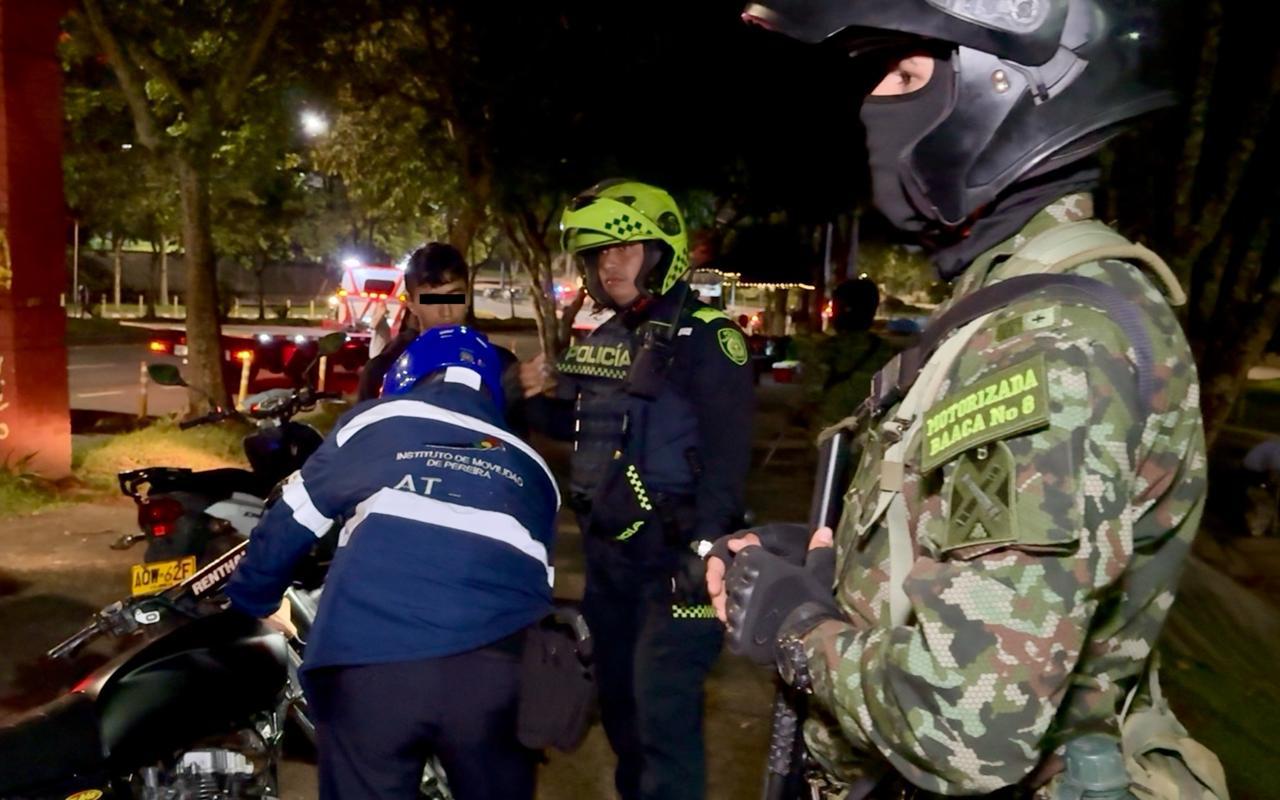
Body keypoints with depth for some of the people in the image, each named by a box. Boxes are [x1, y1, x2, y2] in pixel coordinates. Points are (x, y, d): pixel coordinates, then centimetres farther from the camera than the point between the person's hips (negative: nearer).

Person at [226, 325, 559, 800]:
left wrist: (251, 601, 36)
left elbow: (290, 521, 20)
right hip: (497, 663, 3)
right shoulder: (530, 465, 25)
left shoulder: (376, 422, 17)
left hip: (370, 660, -2)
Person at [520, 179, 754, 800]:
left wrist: (705, 551, -25)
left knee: (662, 706, -8)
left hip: (671, 552, -8)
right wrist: (540, 399, 5)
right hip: (607, 550, 8)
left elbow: (727, 456, -18)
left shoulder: (704, 337, -12)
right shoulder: (600, 341, 12)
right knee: (616, 694, 19)